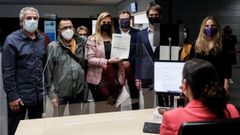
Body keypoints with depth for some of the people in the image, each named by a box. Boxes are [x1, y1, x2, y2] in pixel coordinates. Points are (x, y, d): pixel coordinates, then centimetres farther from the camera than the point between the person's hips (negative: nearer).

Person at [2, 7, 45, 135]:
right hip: (19, 96, -5)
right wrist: (12, 96, -16)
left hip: (38, 95, 5)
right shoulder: (12, 40, -9)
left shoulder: (42, 39, 7)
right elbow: (7, 72, -13)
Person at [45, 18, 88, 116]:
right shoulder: (53, 47, -9)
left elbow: (86, 66, 8)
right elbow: (48, 72, -10)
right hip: (60, 92, -3)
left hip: (78, 91, 3)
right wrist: (51, 93, -12)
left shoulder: (81, 44, 2)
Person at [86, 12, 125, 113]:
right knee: (100, 107, 2)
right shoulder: (92, 39, 1)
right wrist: (108, 61, -19)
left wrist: (122, 78, 7)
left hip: (113, 78, 3)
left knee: (114, 107, 4)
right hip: (98, 79, -3)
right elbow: (90, 59, -9)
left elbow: (120, 61, 14)